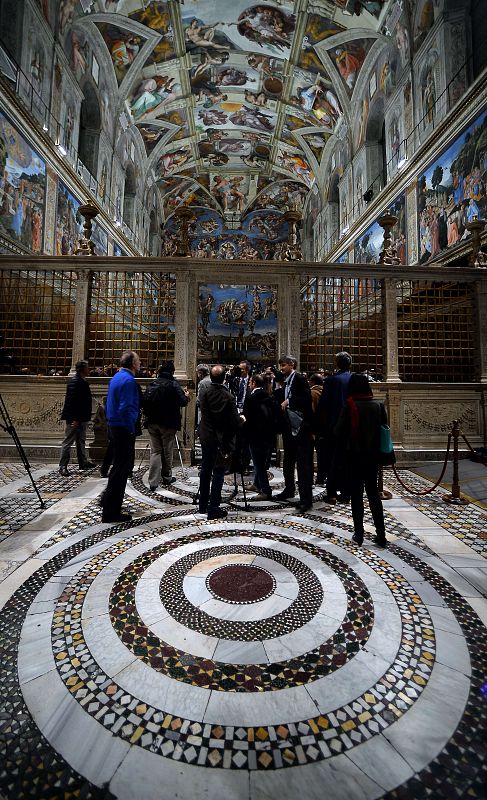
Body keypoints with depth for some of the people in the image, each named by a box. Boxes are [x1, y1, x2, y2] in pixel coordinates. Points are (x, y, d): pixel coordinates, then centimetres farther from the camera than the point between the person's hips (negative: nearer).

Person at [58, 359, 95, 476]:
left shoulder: (83, 381, 11)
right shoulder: (74, 382, -17)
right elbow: (72, 401, -22)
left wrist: (86, 417, 19)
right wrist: (74, 419, -24)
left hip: (82, 418, 10)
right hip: (74, 419, -10)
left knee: (81, 441, 17)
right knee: (68, 442, 0)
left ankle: (83, 462, 28)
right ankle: (63, 466, 9)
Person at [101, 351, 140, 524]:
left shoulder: (117, 377, 13)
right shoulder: (128, 380, -17)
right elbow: (126, 409, -25)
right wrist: (131, 430, -17)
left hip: (114, 426, 10)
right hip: (123, 429, -10)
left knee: (119, 466, 23)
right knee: (122, 469, -1)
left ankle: (109, 500, 37)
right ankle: (111, 513, 9)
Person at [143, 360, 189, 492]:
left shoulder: (152, 384, 4)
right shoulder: (173, 384, -10)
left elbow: (145, 401, 5)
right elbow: (182, 402, -14)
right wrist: (186, 396, 7)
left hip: (152, 422, 4)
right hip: (168, 423, -4)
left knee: (155, 451, 9)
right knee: (167, 451, 11)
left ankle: (153, 482, 5)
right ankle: (167, 478, 25)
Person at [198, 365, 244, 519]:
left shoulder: (205, 394, -7)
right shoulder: (228, 396, -18)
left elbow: (203, 415, 0)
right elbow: (235, 421, -16)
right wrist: (242, 419, 6)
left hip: (206, 437, 4)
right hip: (221, 439, -4)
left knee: (205, 470, 16)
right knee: (218, 472, 5)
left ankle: (203, 505, 30)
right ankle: (213, 508, 11)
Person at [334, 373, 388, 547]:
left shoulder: (350, 406, -13)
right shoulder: (378, 405, -1)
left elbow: (339, 431, -14)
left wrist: (344, 447, 2)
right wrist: (376, 447, 14)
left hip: (354, 455, -4)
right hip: (373, 455, 4)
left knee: (356, 494, 8)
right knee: (373, 492, 14)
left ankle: (359, 534, 14)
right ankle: (381, 535, 16)